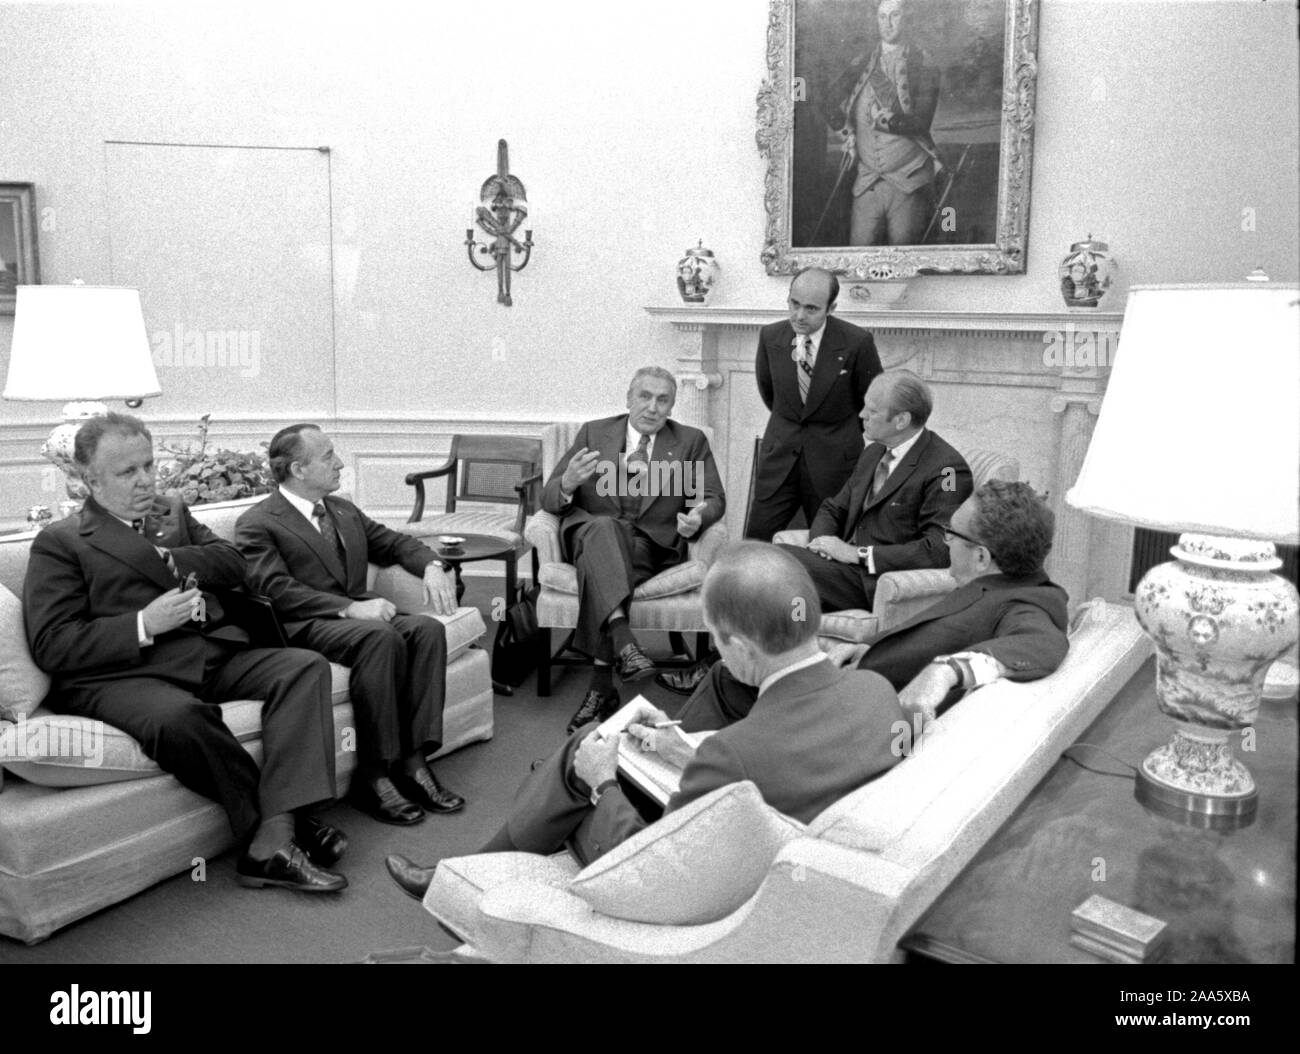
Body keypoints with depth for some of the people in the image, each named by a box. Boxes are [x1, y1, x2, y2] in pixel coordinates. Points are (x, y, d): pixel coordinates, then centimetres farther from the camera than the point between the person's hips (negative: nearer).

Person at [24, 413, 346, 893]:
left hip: (212, 654, 6)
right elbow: (52, 646, -3)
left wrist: (164, 557, -2)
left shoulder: (174, 513, 27)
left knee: (306, 666, -19)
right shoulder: (60, 542, 8)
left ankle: (274, 839, -32)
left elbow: (233, 564, 14)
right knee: (179, 716, -39)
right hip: (124, 673, -5)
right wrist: (145, 625, -13)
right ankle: (284, 823, -23)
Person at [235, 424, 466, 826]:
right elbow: (276, 590, -14)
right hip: (304, 628, -6)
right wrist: (350, 608, -23)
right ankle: (373, 774, -27)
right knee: (382, 637, -35)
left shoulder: (344, 511, 22)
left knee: (427, 628, -23)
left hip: (359, 617, 7)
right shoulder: (257, 525, -1)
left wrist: (432, 565, 2)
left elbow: (394, 542, 25)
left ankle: (413, 760, -24)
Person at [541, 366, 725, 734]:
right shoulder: (593, 433, 16)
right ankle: (623, 641, -49)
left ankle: (601, 683, -31)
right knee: (603, 528, -36)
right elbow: (549, 498, 9)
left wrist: (698, 517, -17)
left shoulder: (691, 441, 16)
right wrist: (567, 484, -16)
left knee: (599, 565, -33)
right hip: (590, 534, 1)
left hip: (653, 543, -1)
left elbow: (714, 499, 8)